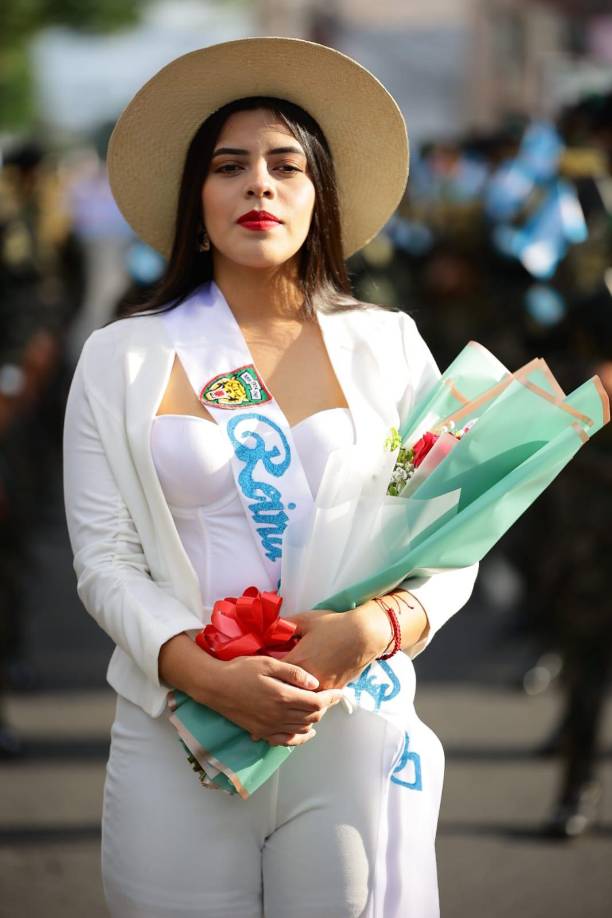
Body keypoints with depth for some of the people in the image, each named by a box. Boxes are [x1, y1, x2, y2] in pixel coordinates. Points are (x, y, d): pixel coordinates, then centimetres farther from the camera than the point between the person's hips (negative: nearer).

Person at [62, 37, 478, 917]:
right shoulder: (120, 359, 5)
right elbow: (106, 561, -1)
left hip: (356, 737, 0)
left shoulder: (388, 346, 6)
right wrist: (211, 677, -17)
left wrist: (378, 630, -16)